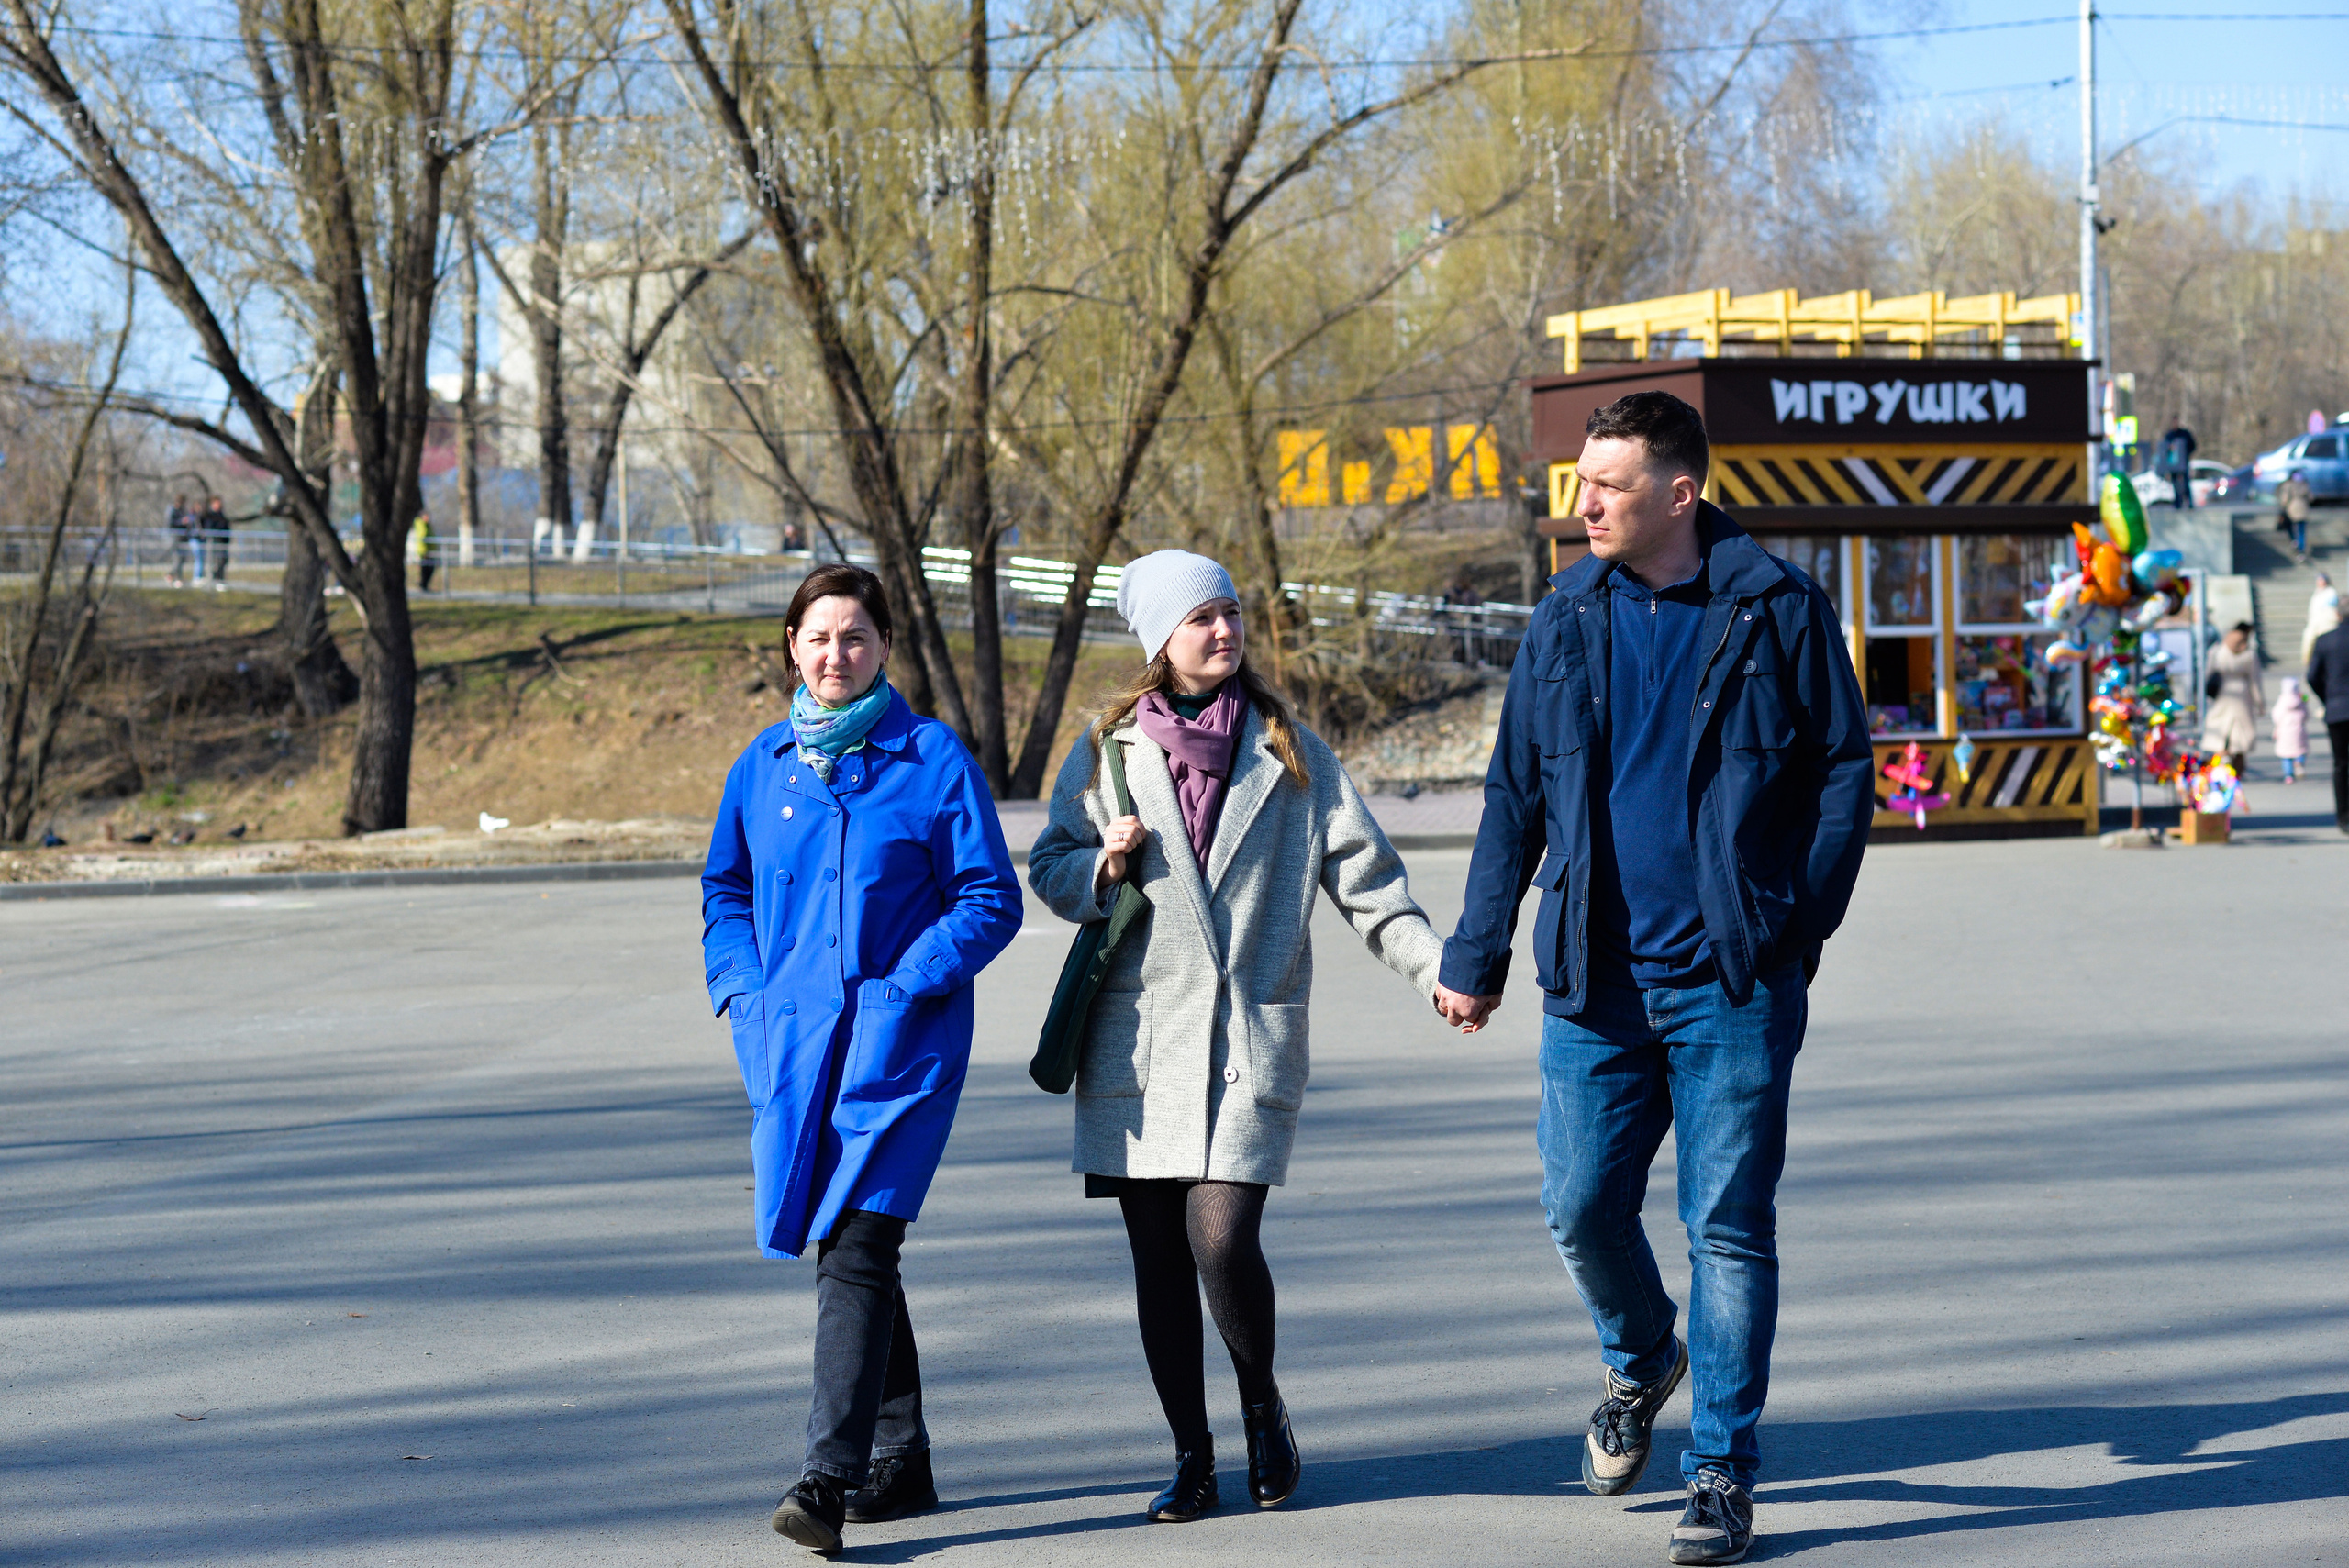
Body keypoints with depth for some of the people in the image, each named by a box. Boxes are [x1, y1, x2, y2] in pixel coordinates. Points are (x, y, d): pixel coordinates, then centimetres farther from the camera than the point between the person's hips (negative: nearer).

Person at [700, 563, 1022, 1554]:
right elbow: (725, 894, 20)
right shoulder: (763, 766, 10)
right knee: (848, 1248, 12)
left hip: (899, 1037, -5)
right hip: (794, 1040, 5)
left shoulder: (933, 757, -3)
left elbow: (990, 901, -3)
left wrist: (902, 987, -13)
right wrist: (745, 990, 4)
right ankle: (899, 1461, 24)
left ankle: (830, 1475, -20)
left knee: (855, 1249, -15)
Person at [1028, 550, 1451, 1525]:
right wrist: (1103, 866, -8)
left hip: (1249, 1039, -2)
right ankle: (1192, 1457, 16)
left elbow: (1364, 878, 5)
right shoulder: (1109, 749, 9)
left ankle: (1263, 1404, 13)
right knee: (1158, 1255, 3)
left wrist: (1438, 966, -8)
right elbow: (1049, 866, 15)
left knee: (1223, 1241, -14)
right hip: (1136, 1036, 2)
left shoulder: (1290, 751, 8)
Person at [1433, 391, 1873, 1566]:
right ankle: (1640, 1360, 35)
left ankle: (1721, 1472, 8)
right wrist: (1476, 958, 8)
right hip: (1594, 981, 3)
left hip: (1732, 983, -3)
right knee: (1581, 1207, 4)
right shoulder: (1566, 622, 7)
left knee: (1728, 1224, -1)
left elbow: (1846, 771, 2)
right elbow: (1514, 797, 11)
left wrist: (1799, 922, -5)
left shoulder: (1778, 613, -2)